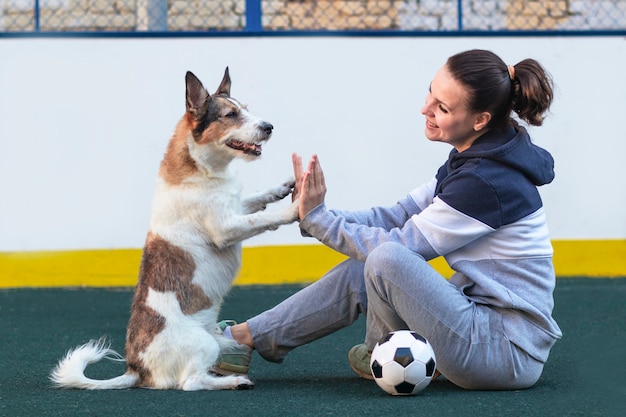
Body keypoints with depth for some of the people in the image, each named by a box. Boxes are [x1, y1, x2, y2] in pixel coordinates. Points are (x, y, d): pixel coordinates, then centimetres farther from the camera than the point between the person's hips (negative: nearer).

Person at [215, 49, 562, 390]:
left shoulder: (488, 181, -22)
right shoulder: (472, 157, 7)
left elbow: (400, 245, -15)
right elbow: (401, 216, 8)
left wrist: (318, 219, -9)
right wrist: (315, 216, -3)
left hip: (512, 351, -10)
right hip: (484, 314, 10)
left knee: (384, 260, -23)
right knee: (357, 274, 9)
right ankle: (244, 338, 16)